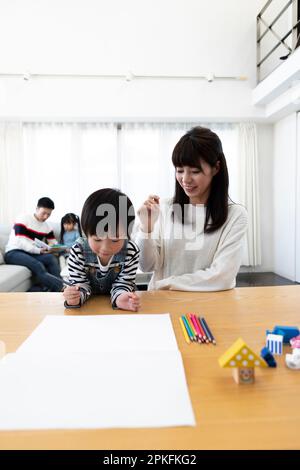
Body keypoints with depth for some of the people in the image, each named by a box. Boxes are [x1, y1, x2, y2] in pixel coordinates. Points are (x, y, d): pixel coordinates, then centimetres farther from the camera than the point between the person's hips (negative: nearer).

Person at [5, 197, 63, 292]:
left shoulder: (47, 227, 15)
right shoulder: (23, 219, -5)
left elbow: (54, 242, 11)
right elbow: (20, 243, -15)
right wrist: (39, 250, -24)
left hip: (32, 254, 6)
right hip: (13, 252, -6)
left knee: (51, 258, -27)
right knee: (38, 266, -35)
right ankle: (63, 287, -40)